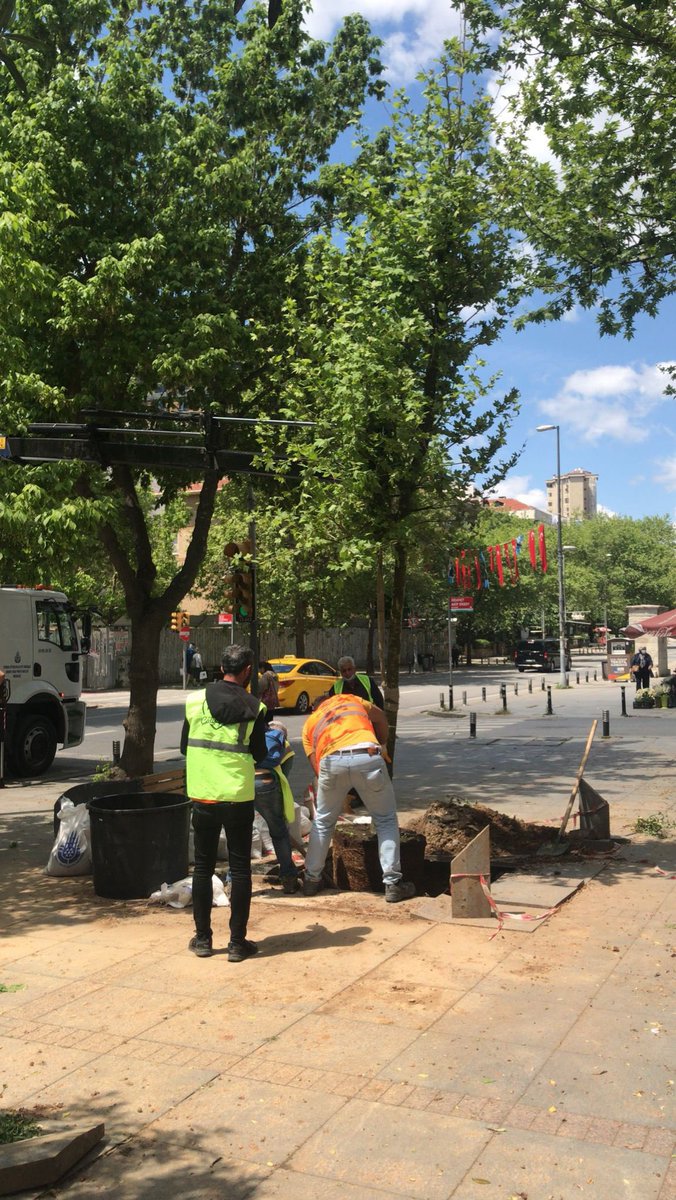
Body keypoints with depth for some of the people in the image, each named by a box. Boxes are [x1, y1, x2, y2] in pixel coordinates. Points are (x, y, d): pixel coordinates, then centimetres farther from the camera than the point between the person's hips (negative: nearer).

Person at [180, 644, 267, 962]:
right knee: (240, 868, 8)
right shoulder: (254, 708, -7)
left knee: (203, 866, 13)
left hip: (202, 795, 2)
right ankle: (237, 942, 12)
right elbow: (259, 755, 1)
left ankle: (203, 939, 20)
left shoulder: (195, 700, -2)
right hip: (238, 798, -2)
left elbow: (184, 747, 7)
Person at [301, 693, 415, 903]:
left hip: (331, 761, 1)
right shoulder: (351, 700, 35)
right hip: (367, 757, -1)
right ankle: (393, 883, 13)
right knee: (386, 820, 16)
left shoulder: (309, 723, 32)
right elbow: (380, 718, 37)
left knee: (323, 821, 24)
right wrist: (381, 745, 50)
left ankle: (312, 880, 32)